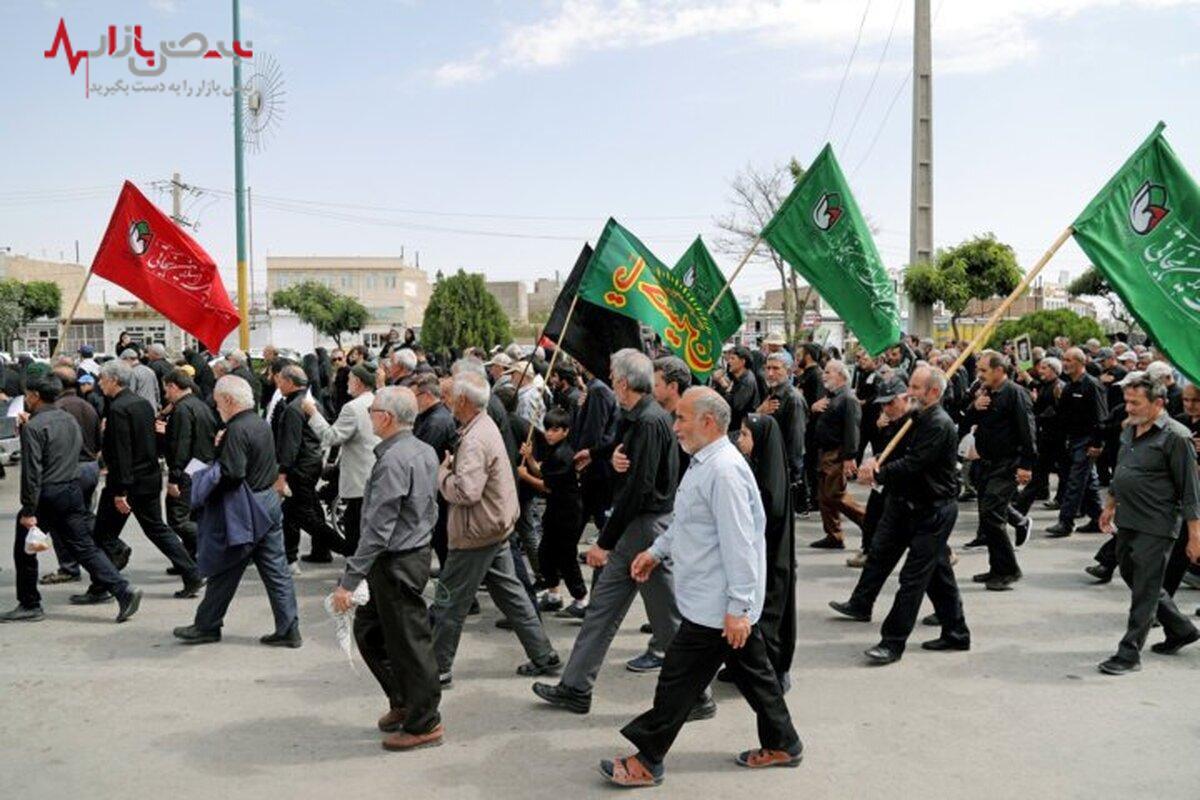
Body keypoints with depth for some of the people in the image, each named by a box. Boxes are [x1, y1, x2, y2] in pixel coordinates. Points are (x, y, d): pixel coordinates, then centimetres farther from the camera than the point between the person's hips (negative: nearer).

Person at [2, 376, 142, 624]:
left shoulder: (33, 427, -14)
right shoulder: (69, 419, 11)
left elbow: (32, 471, -18)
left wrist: (28, 511, -17)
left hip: (46, 495, -7)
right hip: (73, 490, 7)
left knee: (24, 551, 11)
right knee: (85, 546, 6)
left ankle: (29, 605, 20)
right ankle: (123, 590, -7)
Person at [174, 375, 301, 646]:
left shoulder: (237, 430, -18)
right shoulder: (262, 424, 10)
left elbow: (231, 474, -25)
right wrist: (222, 447, 12)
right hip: (270, 500, 8)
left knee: (223, 572, 7)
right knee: (276, 570, 9)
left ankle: (207, 626, 20)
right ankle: (288, 629, 10)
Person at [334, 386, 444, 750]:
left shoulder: (393, 460, -23)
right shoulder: (425, 451, 6)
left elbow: (378, 529, -25)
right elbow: (430, 508, 15)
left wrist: (349, 580, -23)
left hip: (396, 563, -10)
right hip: (417, 549, 10)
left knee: (409, 642, 4)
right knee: (368, 628, 21)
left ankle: (424, 724, 19)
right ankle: (402, 702, 32)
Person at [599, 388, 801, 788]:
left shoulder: (724, 471, -23)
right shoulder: (704, 463, 10)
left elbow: (739, 544, -26)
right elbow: (687, 521, 24)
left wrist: (737, 608, -25)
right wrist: (657, 551, 18)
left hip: (714, 606, -10)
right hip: (727, 604, 10)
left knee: (678, 680, 0)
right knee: (752, 670, 19)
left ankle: (646, 761, 11)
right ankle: (782, 744, 32)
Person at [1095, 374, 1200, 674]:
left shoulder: (1175, 436, -15)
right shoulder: (1130, 430, 10)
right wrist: (1110, 506, 26)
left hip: (1155, 527, -9)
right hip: (1127, 522, 9)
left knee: (1144, 591, -2)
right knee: (1132, 577, 18)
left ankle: (1129, 653, 4)